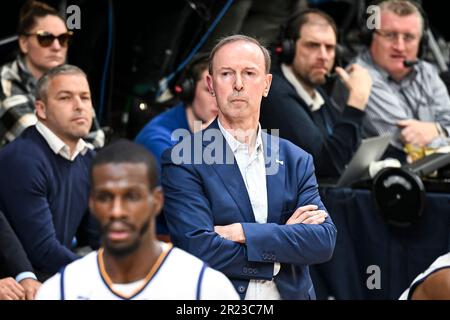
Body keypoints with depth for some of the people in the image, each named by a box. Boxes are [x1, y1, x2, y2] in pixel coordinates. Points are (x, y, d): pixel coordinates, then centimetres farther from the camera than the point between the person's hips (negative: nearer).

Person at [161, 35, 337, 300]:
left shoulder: (296, 161, 3)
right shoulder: (183, 161, -10)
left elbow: (325, 240, -9)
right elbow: (200, 250, -20)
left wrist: (243, 233, -19)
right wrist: (285, 236, -15)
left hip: (292, 293, 4)